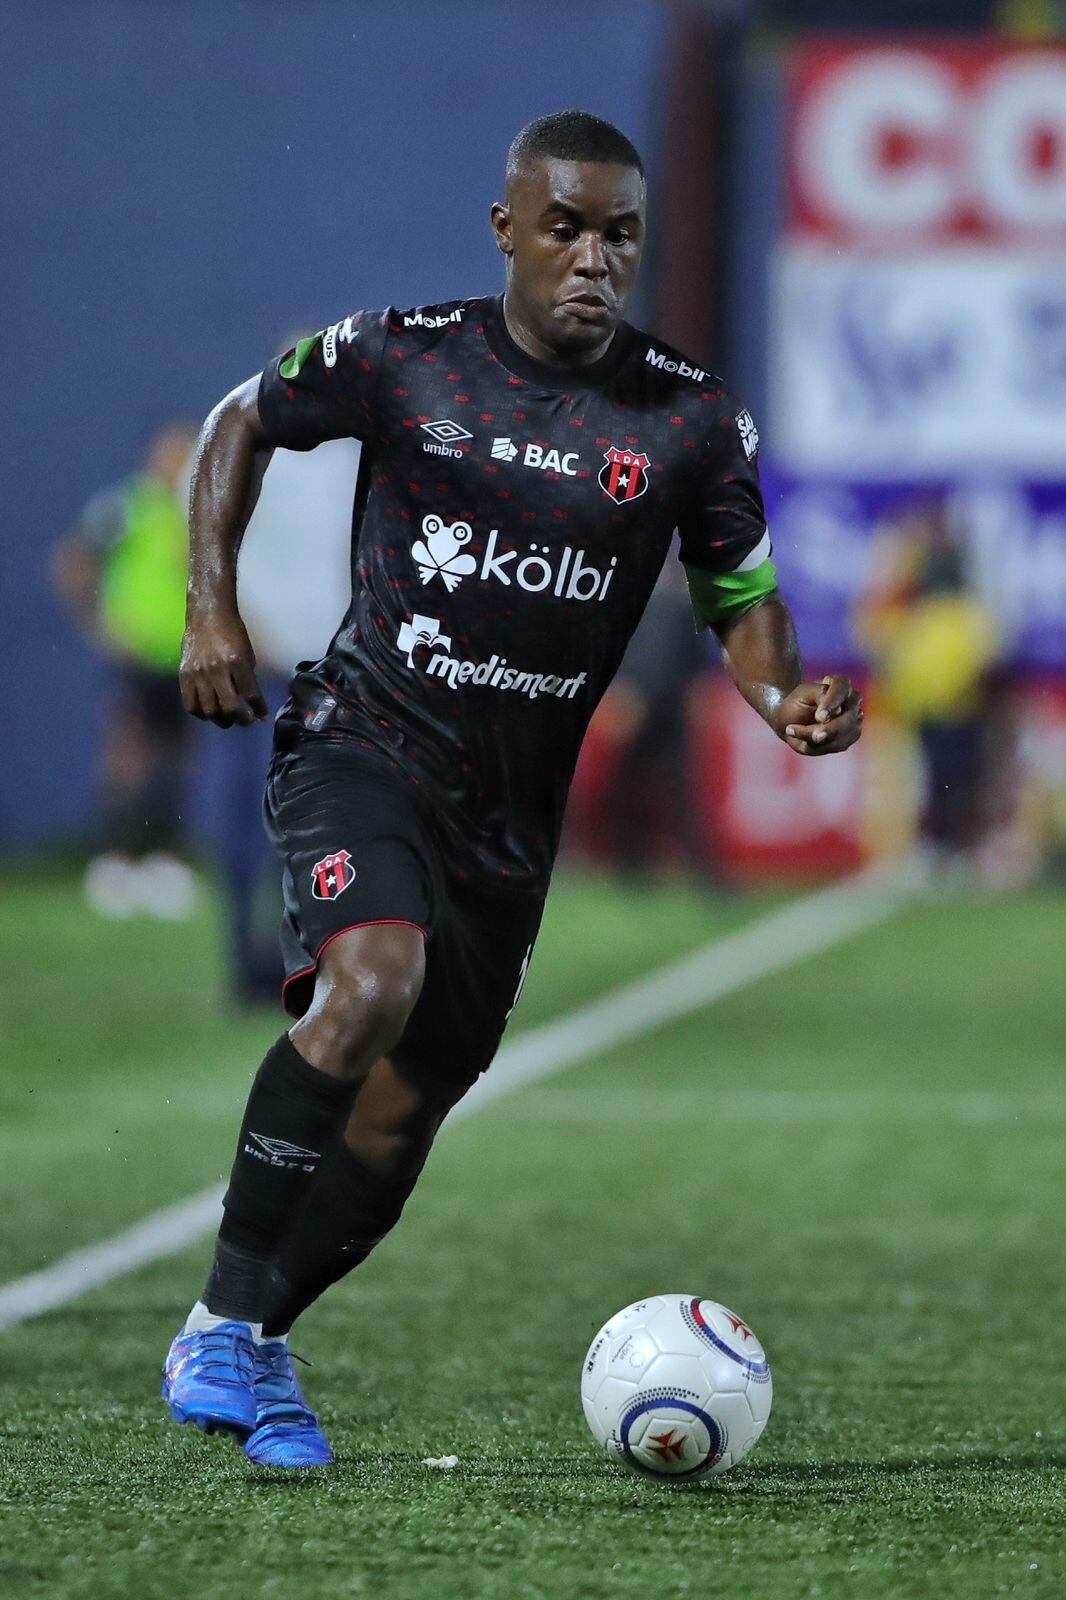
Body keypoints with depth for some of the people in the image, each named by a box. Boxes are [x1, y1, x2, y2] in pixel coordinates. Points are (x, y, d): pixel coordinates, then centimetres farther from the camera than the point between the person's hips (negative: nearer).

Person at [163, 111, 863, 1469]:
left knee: (407, 1105, 7)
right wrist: (212, 612, 0)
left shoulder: (691, 420, -4)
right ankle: (225, 1326, -22)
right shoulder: (399, 359, -7)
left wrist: (787, 701, -15)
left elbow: (741, 598, 7)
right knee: (372, 984, -29)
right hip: (364, 737, -4)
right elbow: (243, 422, 10)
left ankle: (250, 1349, 26)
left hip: (515, 804, 4)